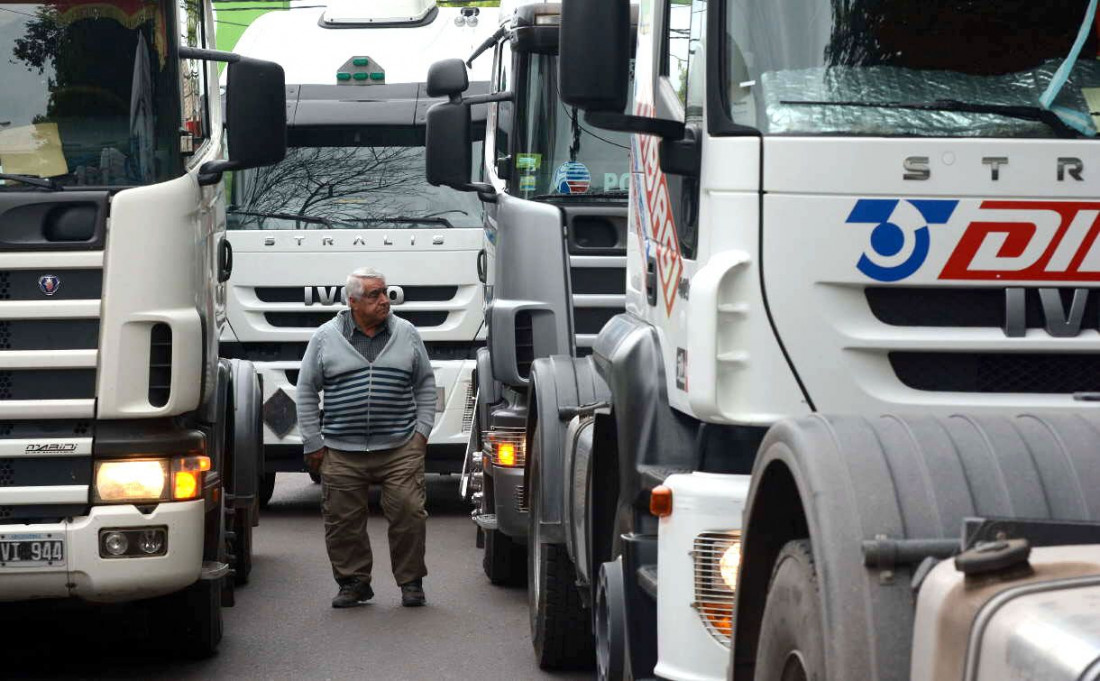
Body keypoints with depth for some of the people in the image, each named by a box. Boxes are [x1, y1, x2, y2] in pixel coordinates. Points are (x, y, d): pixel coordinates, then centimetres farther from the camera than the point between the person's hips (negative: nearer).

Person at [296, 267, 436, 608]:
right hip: (342, 453, 0)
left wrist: (423, 428, 6)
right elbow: (307, 391, 8)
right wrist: (312, 442, 4)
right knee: (343, 521, 2)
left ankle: (411, 581, 11)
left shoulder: (406, 334, 9)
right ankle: (354, 582, 18)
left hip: (400, 449, 0)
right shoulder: (325, 338, 4)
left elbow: (425, 383, 17)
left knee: (408, 514, -4)